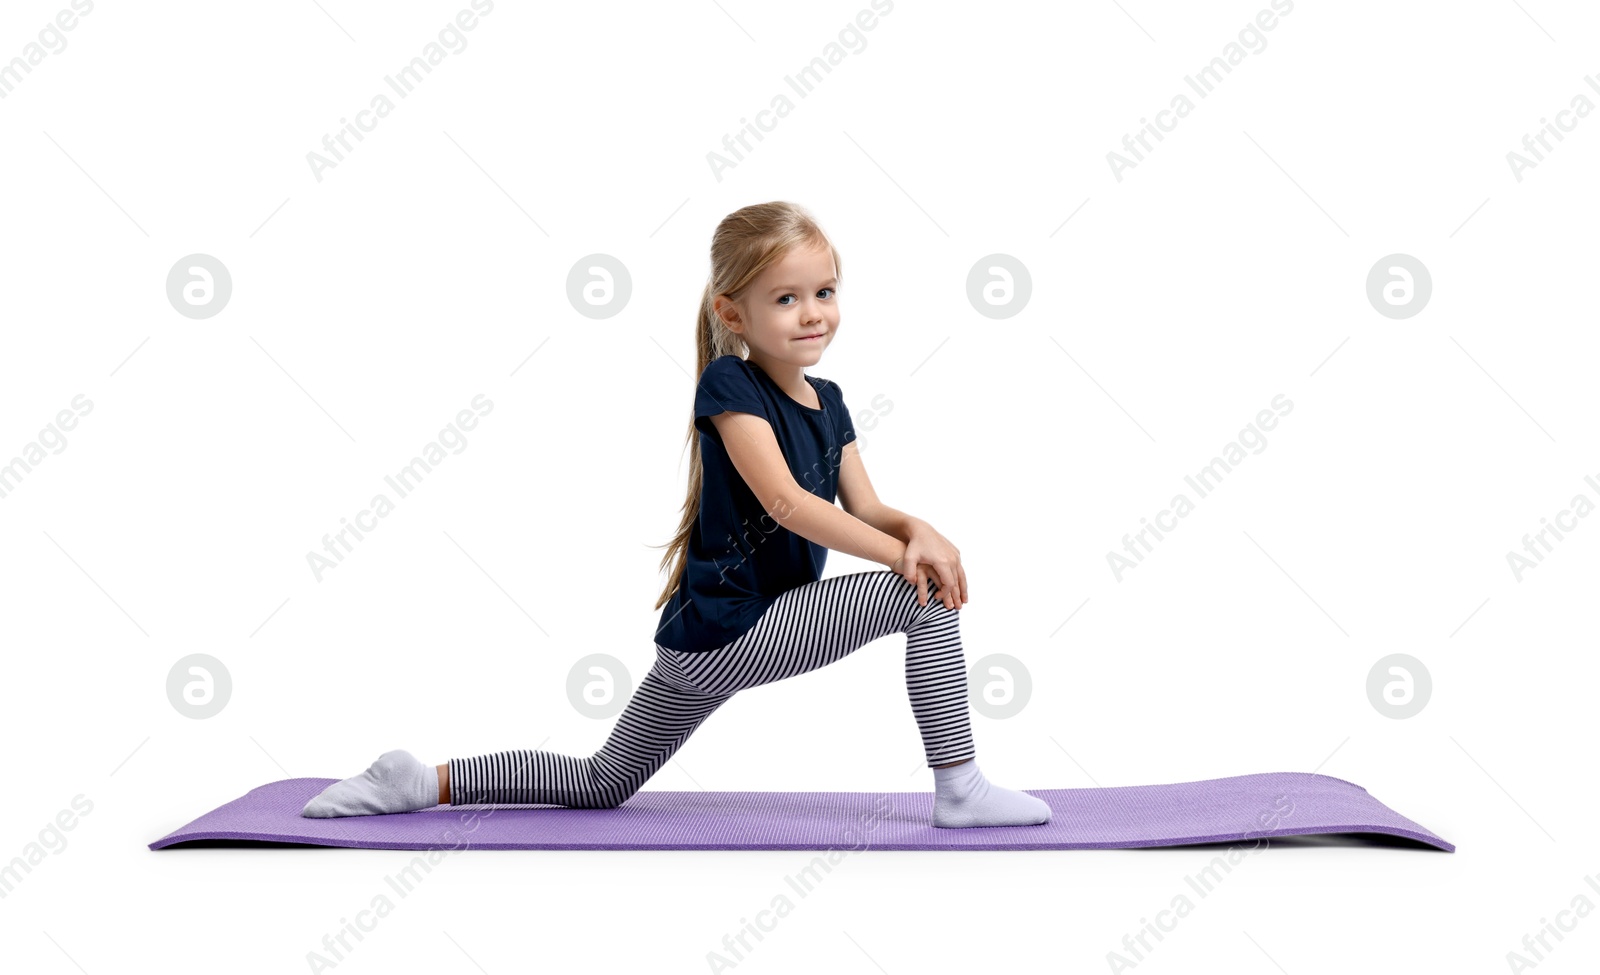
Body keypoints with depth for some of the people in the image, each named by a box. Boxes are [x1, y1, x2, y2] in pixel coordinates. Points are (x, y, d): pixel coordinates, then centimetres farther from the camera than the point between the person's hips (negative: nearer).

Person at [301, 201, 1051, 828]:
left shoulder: (827, 402, 11)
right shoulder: (729, 384, -13)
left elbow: (866, 509, 7)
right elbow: (784, 500, -24)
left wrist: (921, 529, -16)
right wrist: (904, 553, -27)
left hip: (709, 640, 9)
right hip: (727, 632, -9)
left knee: (601, 785, 20)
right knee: (927, 595, -13)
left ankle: (427, 782, 21)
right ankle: (959, 791, -5)